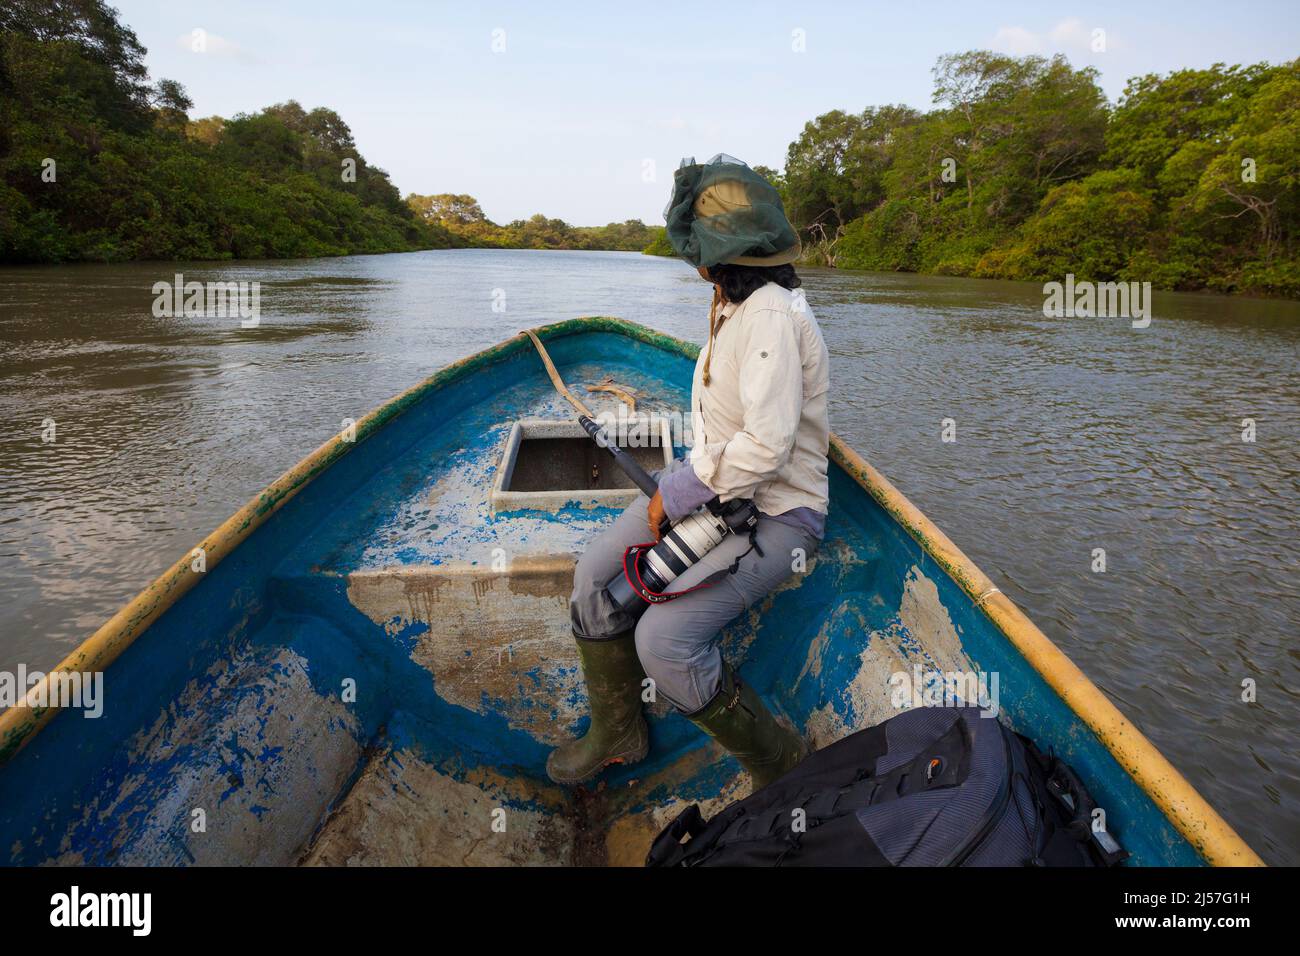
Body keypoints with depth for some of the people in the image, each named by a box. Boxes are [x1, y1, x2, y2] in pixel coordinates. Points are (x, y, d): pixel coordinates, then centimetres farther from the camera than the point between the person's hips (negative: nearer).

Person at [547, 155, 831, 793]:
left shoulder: (771, 316, -23)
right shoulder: (733, 303, 8)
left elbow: (767, 447, -30)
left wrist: (680, 494, -18)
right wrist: (684, 481, 6)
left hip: (773, 513, -9)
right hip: (713, 479, 10)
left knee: (663, 641, -22)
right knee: (594, 575, 1)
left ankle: (781, 767, 1)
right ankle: (616, 734, 20)